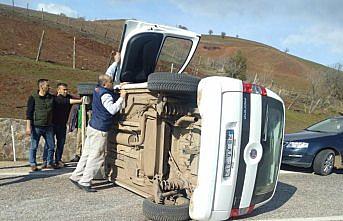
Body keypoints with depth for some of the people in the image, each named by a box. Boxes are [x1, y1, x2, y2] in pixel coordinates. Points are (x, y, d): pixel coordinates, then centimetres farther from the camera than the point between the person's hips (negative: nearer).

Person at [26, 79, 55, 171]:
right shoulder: (33, 98, -5)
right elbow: (29, 112, -6)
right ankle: (33, 164, 16)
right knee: (34, 146, 3)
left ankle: (50, 163, 21)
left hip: (48, 126, 4)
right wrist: (28, 126, -11)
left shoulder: (51, 97, 7)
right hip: (36, 126, -4)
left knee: (51, 146, 8)